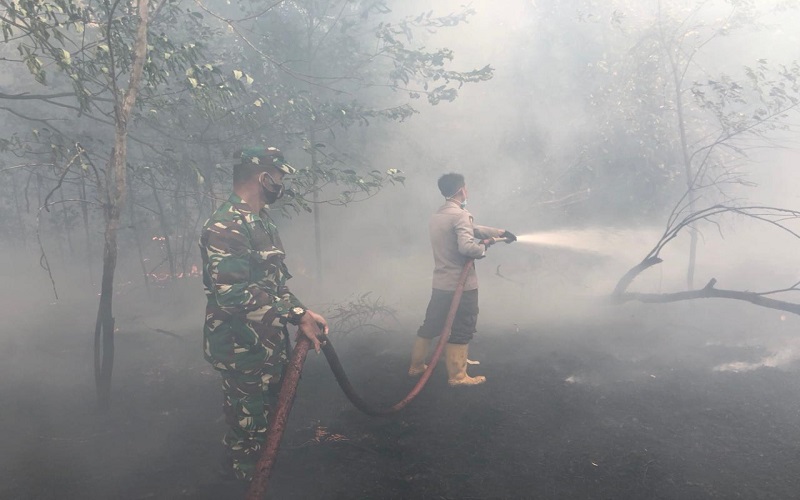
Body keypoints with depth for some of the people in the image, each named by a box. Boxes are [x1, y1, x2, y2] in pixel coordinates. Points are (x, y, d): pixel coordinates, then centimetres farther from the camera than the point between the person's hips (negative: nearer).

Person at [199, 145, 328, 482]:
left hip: (270, 343, 10)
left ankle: (259, 475, 42)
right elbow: (234, 294, -29)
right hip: (243, 350, -10)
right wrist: (296, 315, -25)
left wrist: (302, 312, 4)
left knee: (272, 417, 23)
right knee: (249, 424, 6)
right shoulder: (226, 226, -21)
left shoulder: (261, 221, 11)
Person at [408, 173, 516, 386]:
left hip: (440, 284, 8)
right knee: (462, 330, 4)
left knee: (431, 325, 17)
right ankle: (457, 376, 13)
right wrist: (483, 248, -9)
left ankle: (416, 365, 28)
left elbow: (473, 229, 17)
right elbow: (466, 247, -29)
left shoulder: (436, 216, 12)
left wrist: (500, 232, 18)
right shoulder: (460, 215, -17)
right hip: (462, 285, -8)